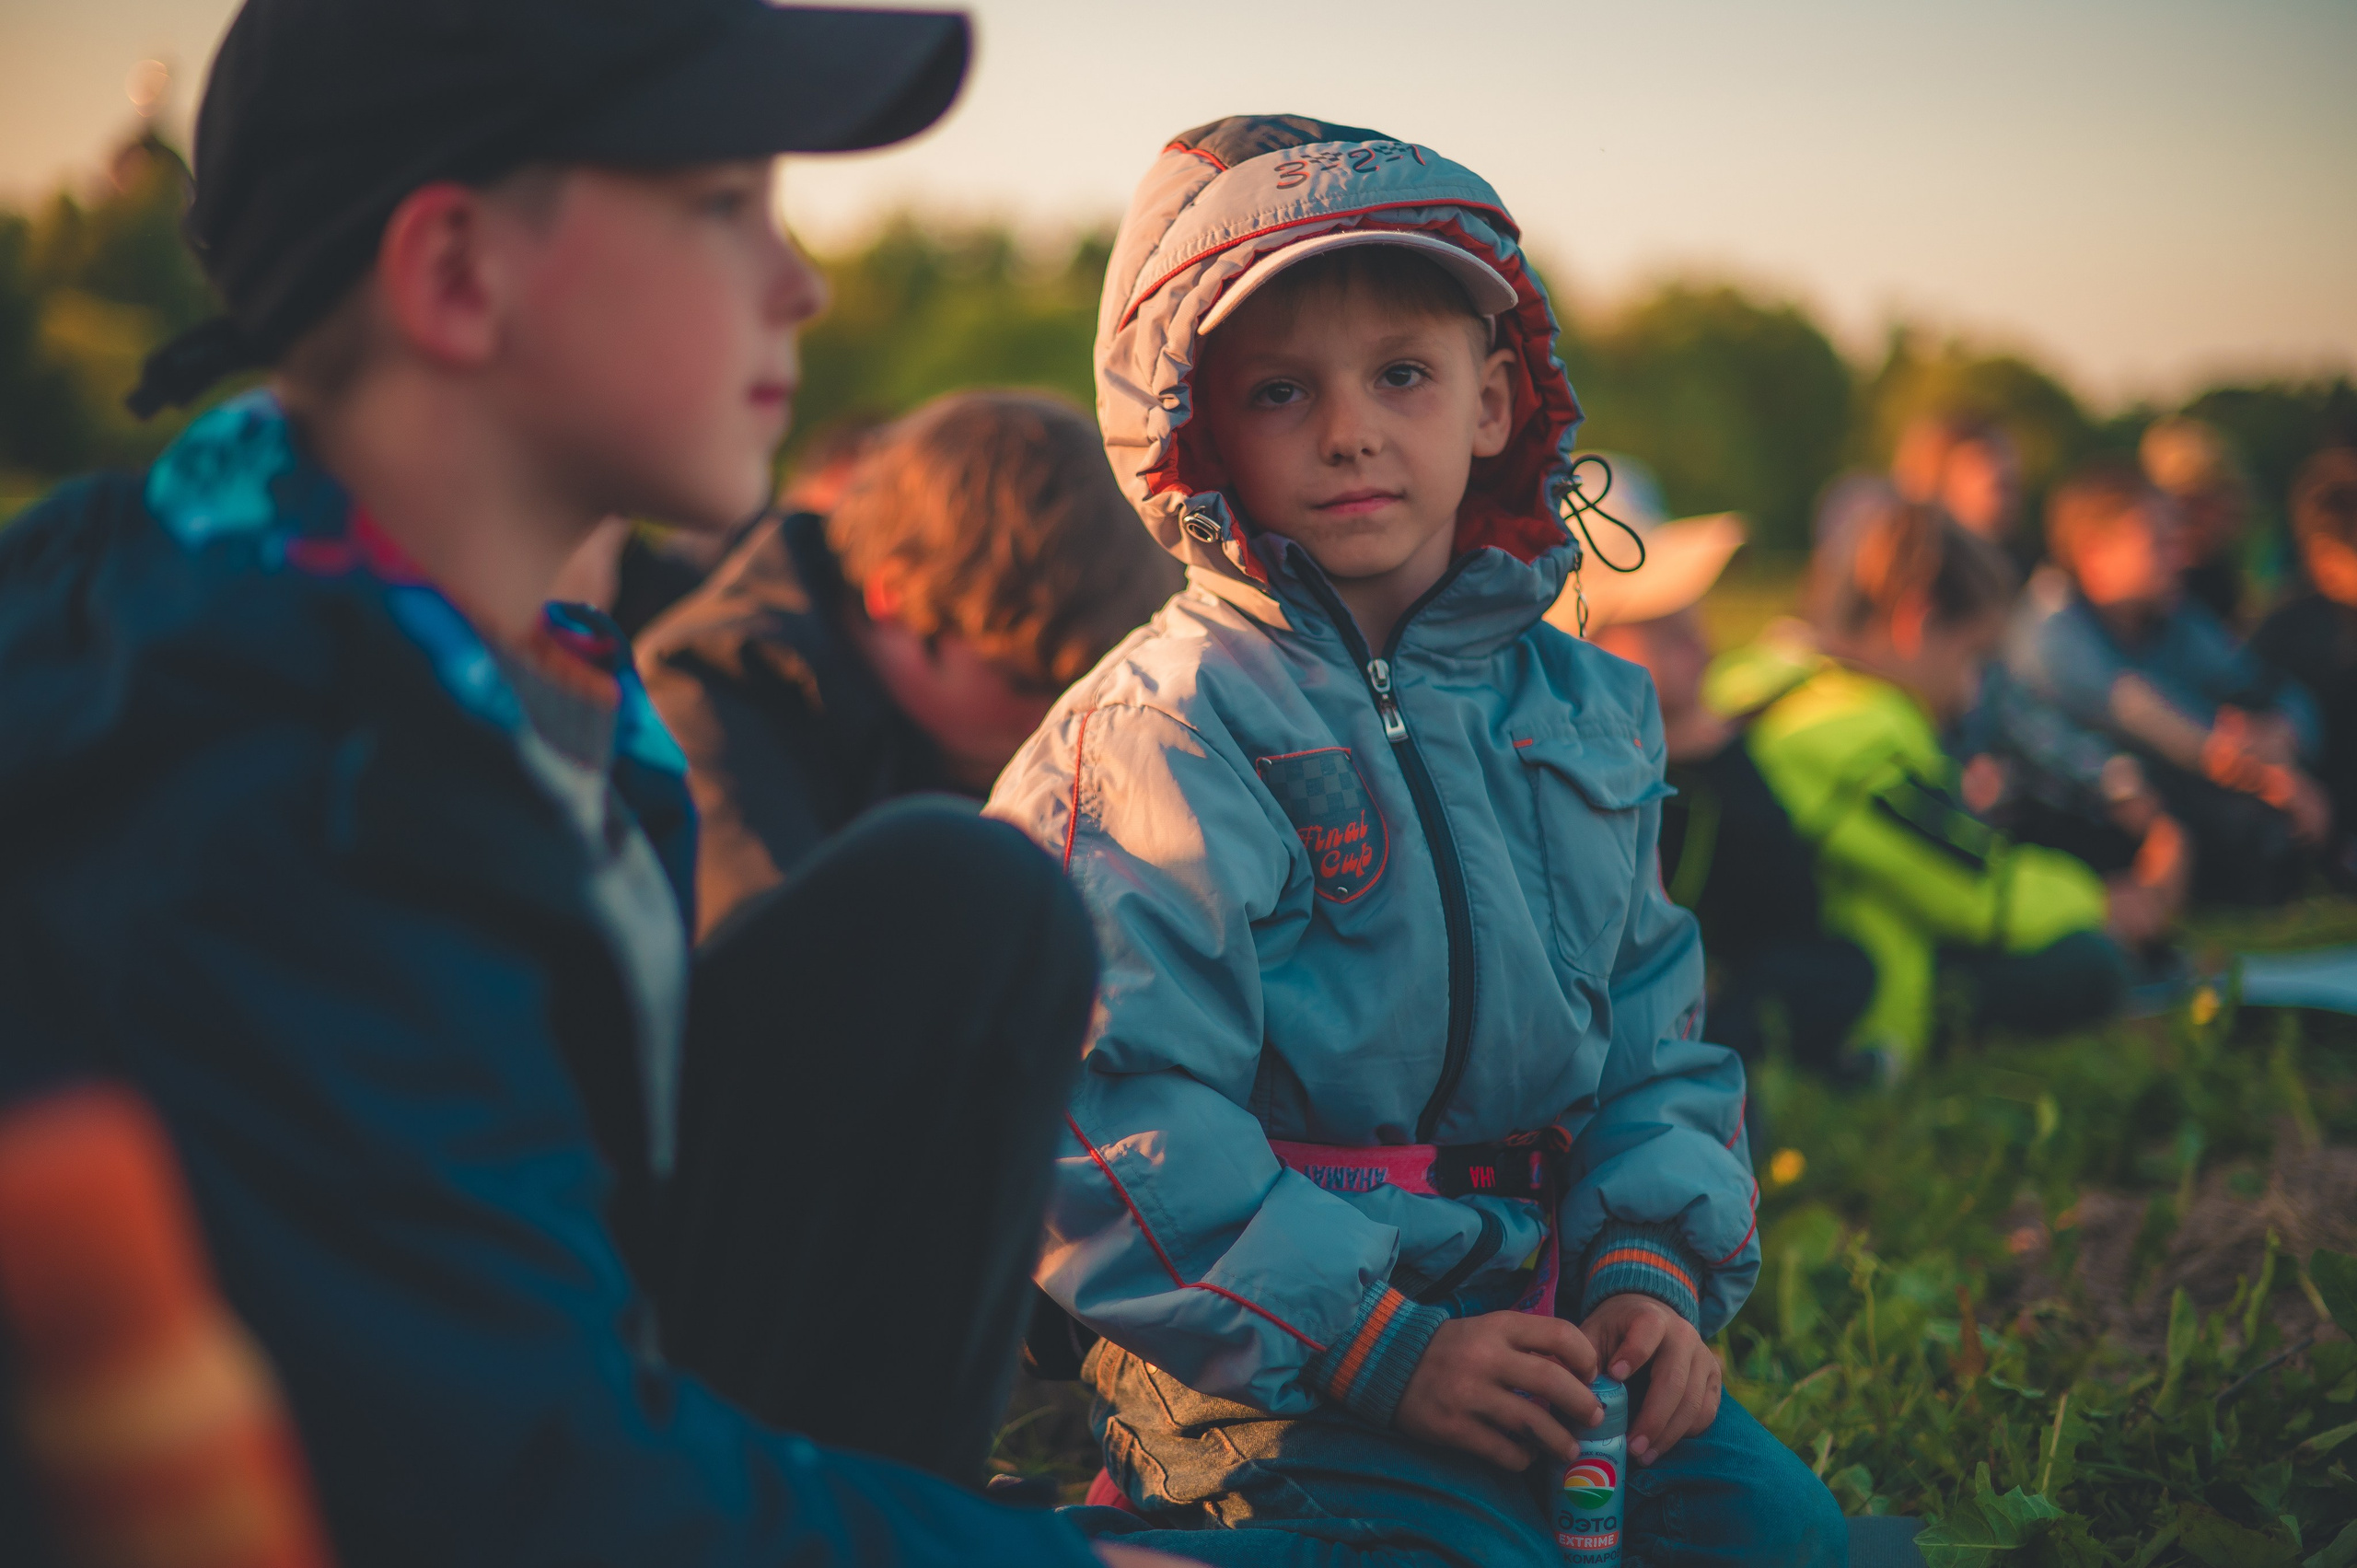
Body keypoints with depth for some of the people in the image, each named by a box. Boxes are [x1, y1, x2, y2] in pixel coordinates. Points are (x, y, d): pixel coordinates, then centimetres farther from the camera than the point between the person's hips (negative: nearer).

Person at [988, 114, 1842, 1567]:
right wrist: (1385, 1348, -19)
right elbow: (1118, 1112, -17)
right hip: (1270, 1360, -6)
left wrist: (1651, 1264, -3)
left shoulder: (1586, 711, 10)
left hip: (1531, 1298, 6)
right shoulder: (1165, 728, -11)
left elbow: (1652, 1038, 16)